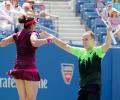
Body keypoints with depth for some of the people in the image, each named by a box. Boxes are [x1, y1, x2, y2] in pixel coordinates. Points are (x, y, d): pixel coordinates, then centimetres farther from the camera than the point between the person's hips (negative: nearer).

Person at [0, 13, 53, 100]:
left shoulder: (17, 35, 10)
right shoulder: (32, 34, -7)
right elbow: (35, 43, -30)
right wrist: (47, 40, -18)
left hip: (17, 69, 6)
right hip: (30, 69, -6)